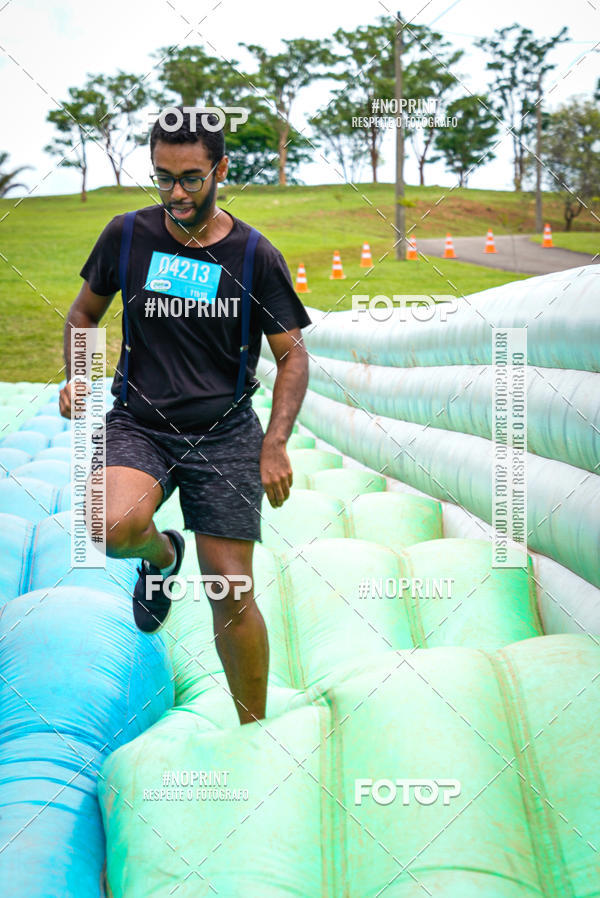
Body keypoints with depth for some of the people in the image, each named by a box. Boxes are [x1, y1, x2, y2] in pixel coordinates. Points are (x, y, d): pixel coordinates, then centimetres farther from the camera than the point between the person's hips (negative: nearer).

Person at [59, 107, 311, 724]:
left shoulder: (255, 256, -2)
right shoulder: (127, 236, 2)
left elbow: (292, 355, 4)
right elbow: (84, 312, 18)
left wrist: (275, 443, -10)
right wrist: (75, 377, -1)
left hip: (225, 432, -1)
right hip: (138, 424, 1)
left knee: (232, 595, -3)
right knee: (115, 527, -31)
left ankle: (254, 733, 19)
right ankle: (161, 555, 8)